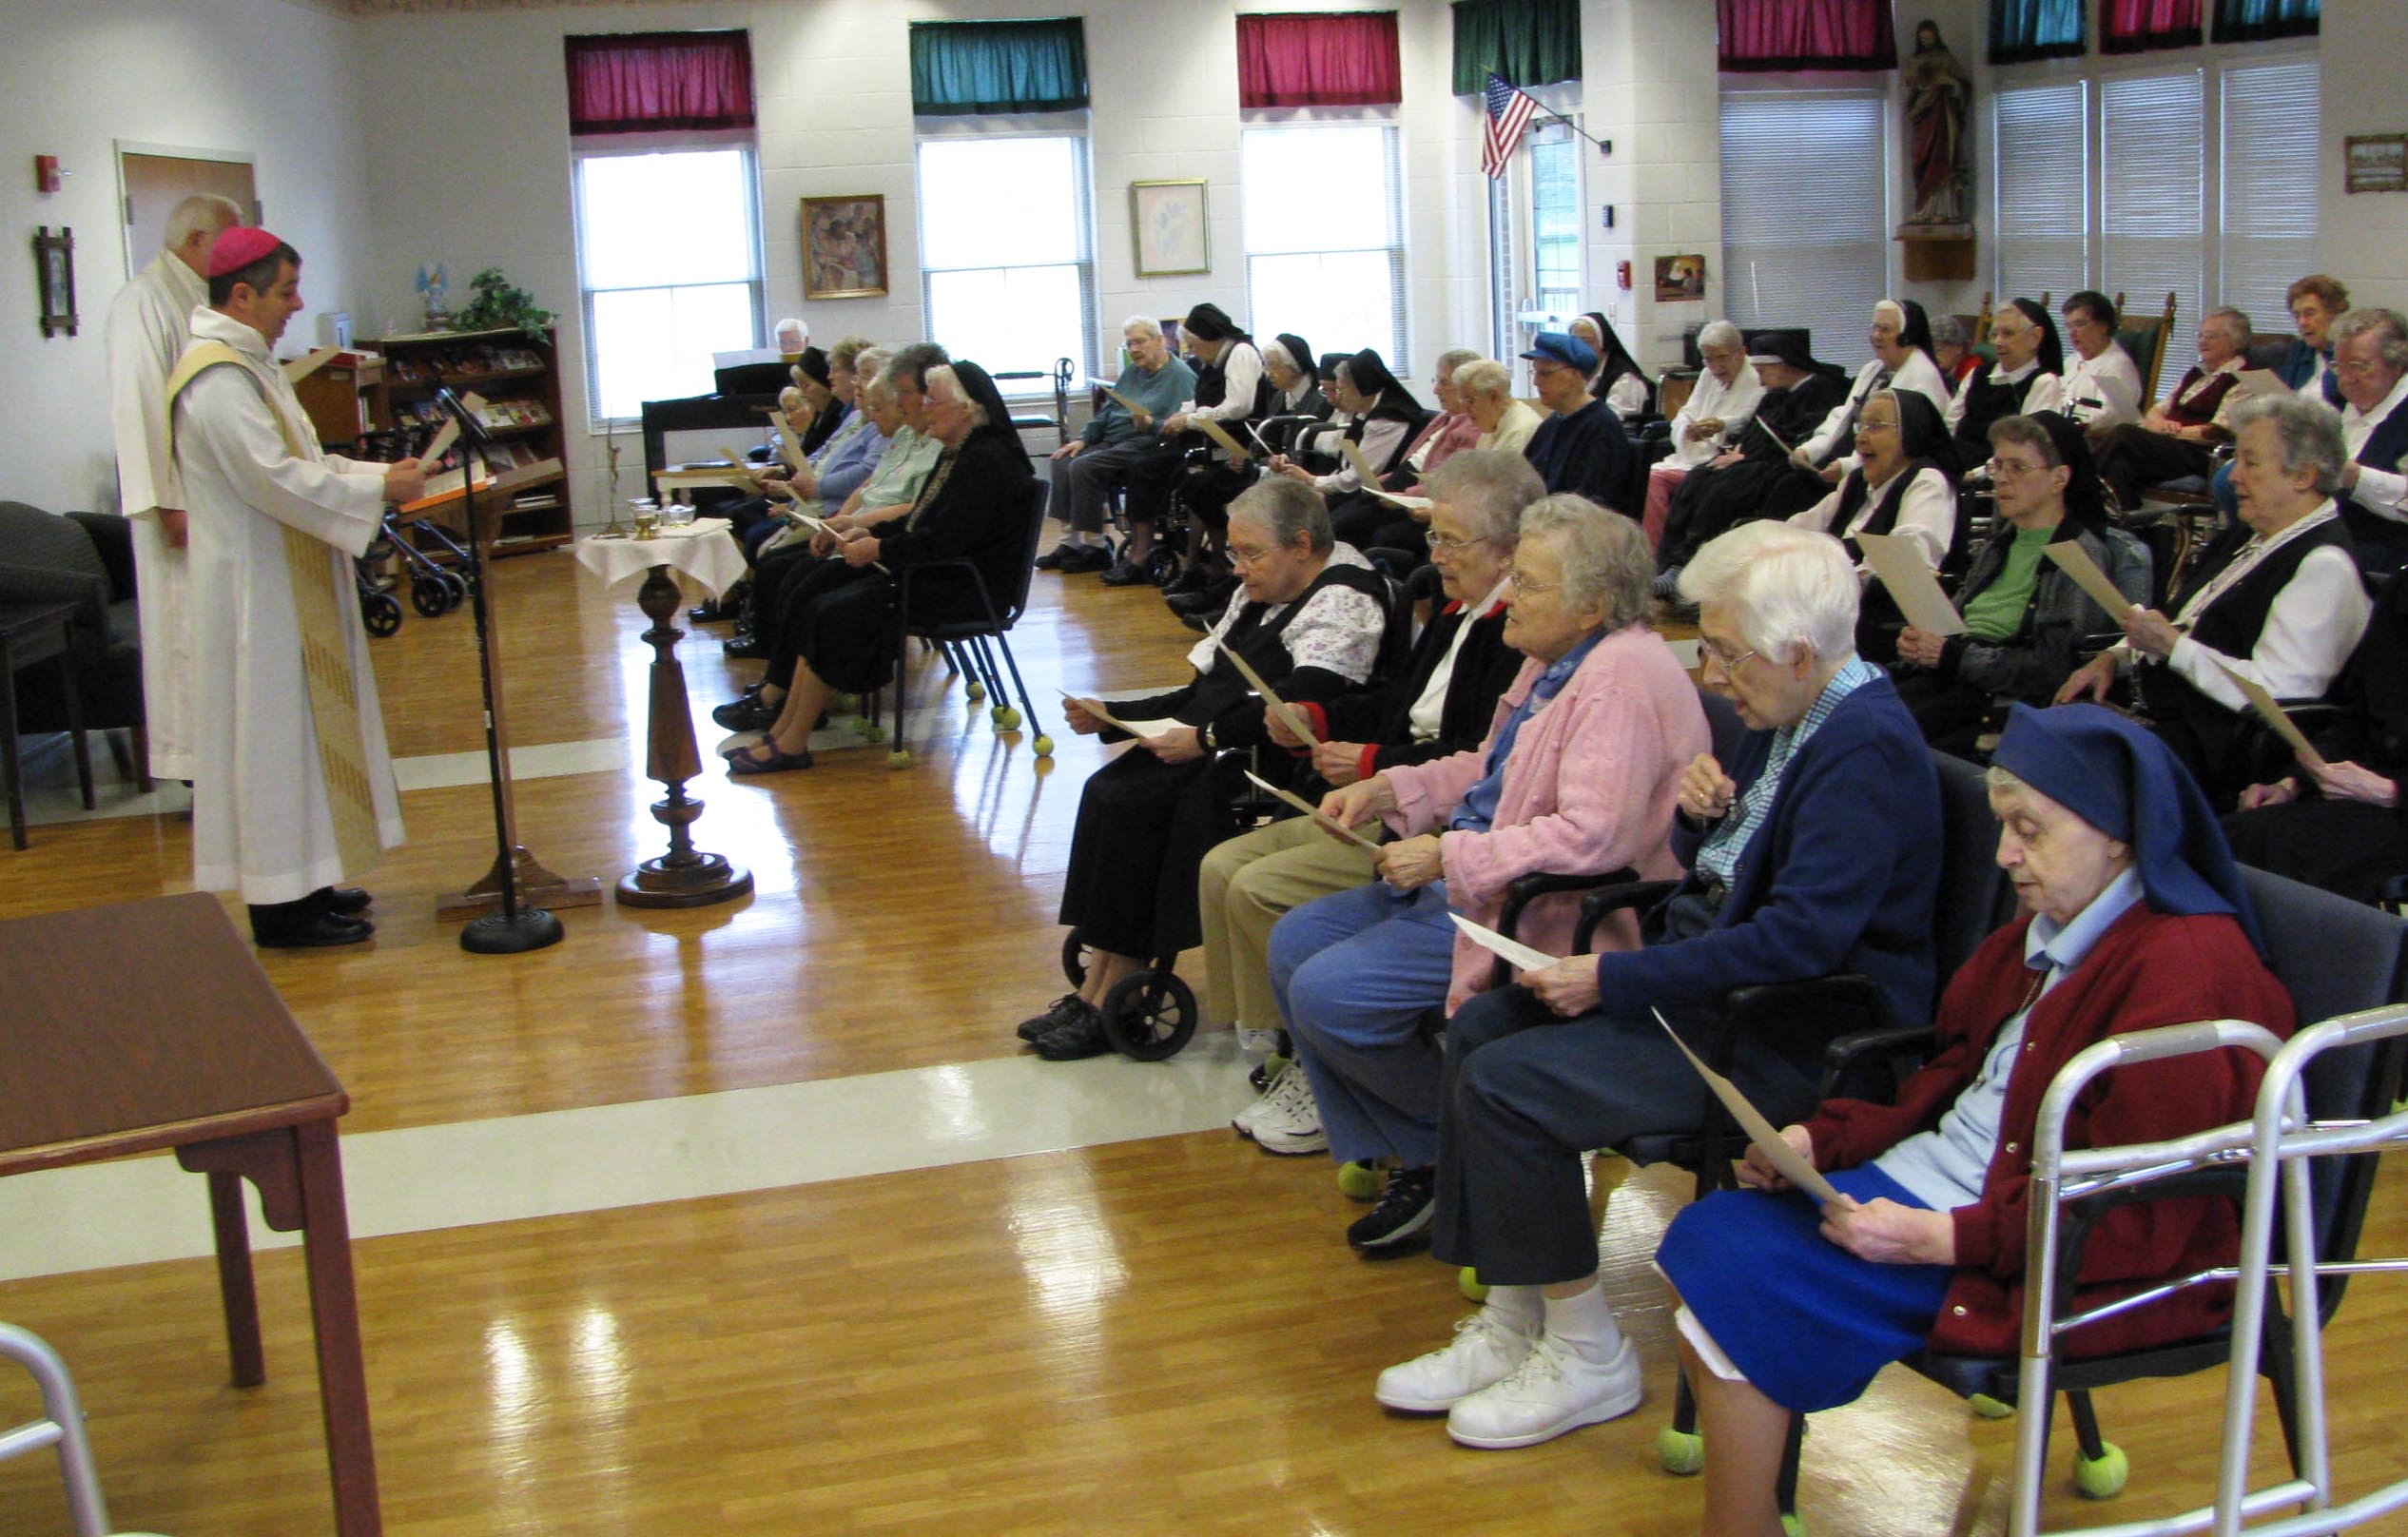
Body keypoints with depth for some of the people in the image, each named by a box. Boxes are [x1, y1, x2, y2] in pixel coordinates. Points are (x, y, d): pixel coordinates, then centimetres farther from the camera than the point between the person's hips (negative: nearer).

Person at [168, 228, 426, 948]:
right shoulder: (217, 379, -20)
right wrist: (380, 488, -18)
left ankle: (300, 883, 23)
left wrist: (381, 475, 7)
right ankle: (282, 906, 3)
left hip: (286, 584, 11)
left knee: (300, 725, 15)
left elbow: (297, 462, 18)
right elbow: (276, 480, -26)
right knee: (274, 733, -5)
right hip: (256, 588, -11)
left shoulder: (247, 363, 14)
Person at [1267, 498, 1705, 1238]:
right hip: (1467, 879, 11)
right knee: (1295, 943, 7)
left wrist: (1447, 856, -24)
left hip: (1547, 917, -11)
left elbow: (1592, 838, -31)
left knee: (1328, 993, -18)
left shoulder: (1621, 680, -22)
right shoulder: (1557, 659, 10)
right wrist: (1388, 789, 7)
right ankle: (1397, 1155, 12)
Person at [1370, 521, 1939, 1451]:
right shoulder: (1787, 720, 9)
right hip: (1710, 972, 11)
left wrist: (1613, 979, -25)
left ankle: (1587, 1357, -2)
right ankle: (1512, 1326, 9)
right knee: (1479, 1030, 4)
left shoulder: (1867, 750, -22)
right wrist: (1697, 809, -4)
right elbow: (1707, 868, 21)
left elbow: (1800, 937, -29)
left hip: (1793, 1035, -11)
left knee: (1508, 1084, -19)